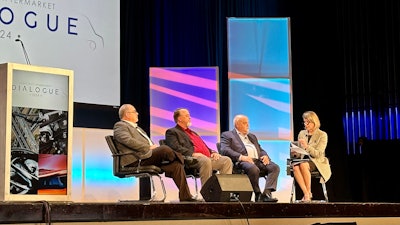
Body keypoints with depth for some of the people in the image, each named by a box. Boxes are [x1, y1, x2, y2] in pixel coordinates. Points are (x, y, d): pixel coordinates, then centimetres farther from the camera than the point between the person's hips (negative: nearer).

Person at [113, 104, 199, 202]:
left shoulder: (137, 128, 33)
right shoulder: (120, 126, 4)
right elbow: (128, 141, -16)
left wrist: (153, 146, 5)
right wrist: (148, 147, -18)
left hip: (148, 155, 9)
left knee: (175, 165, -12)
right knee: (164, 149, -30)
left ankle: (185, 197, -14)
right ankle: (181, 159, 0)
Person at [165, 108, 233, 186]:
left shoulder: (193, 133, 36)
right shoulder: (172, 132, 10)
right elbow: (175, 147, -9)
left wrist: (213, 152, 9)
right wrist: (192, 153, -20)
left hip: (208, 157, 8)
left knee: (226, 160, -14)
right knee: (205, 160, -38)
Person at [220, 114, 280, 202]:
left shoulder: (252, 136, 34)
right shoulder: (227, 135, 12)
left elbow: (261, 150, 28)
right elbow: (224, 150, -5)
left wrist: (265, 156, 2)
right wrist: (241, 157, -20)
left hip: (258, 160, 6)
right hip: (242, 162, -6)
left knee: (275, 167, -21)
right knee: (253, 168, -39)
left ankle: (267, 193, -32)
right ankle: (258, 194, -23)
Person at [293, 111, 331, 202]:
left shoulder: (322, 135, -1)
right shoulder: (301, 133, 15)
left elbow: (318, 154, -9)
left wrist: (307, 147, -25)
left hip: (316, 162, -4)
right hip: (303, 159, 4)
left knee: (303, 165, -38)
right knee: (295, 167, -33)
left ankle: (308, 192, -24)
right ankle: (306, 194, -32)